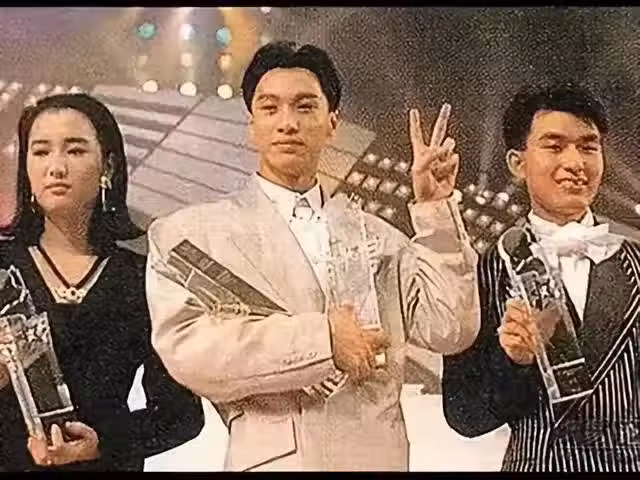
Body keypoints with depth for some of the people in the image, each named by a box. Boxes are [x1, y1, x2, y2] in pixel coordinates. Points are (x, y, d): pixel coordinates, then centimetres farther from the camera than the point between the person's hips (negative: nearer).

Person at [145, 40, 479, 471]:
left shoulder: (377, 236, 7)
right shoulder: (190, 231, -2)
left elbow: (449, 330, 0)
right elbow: (186, 348, -16)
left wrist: (435, 210, -4)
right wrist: (321, 339, -19)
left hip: (379, 457, 4)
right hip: (275, 458, -3)